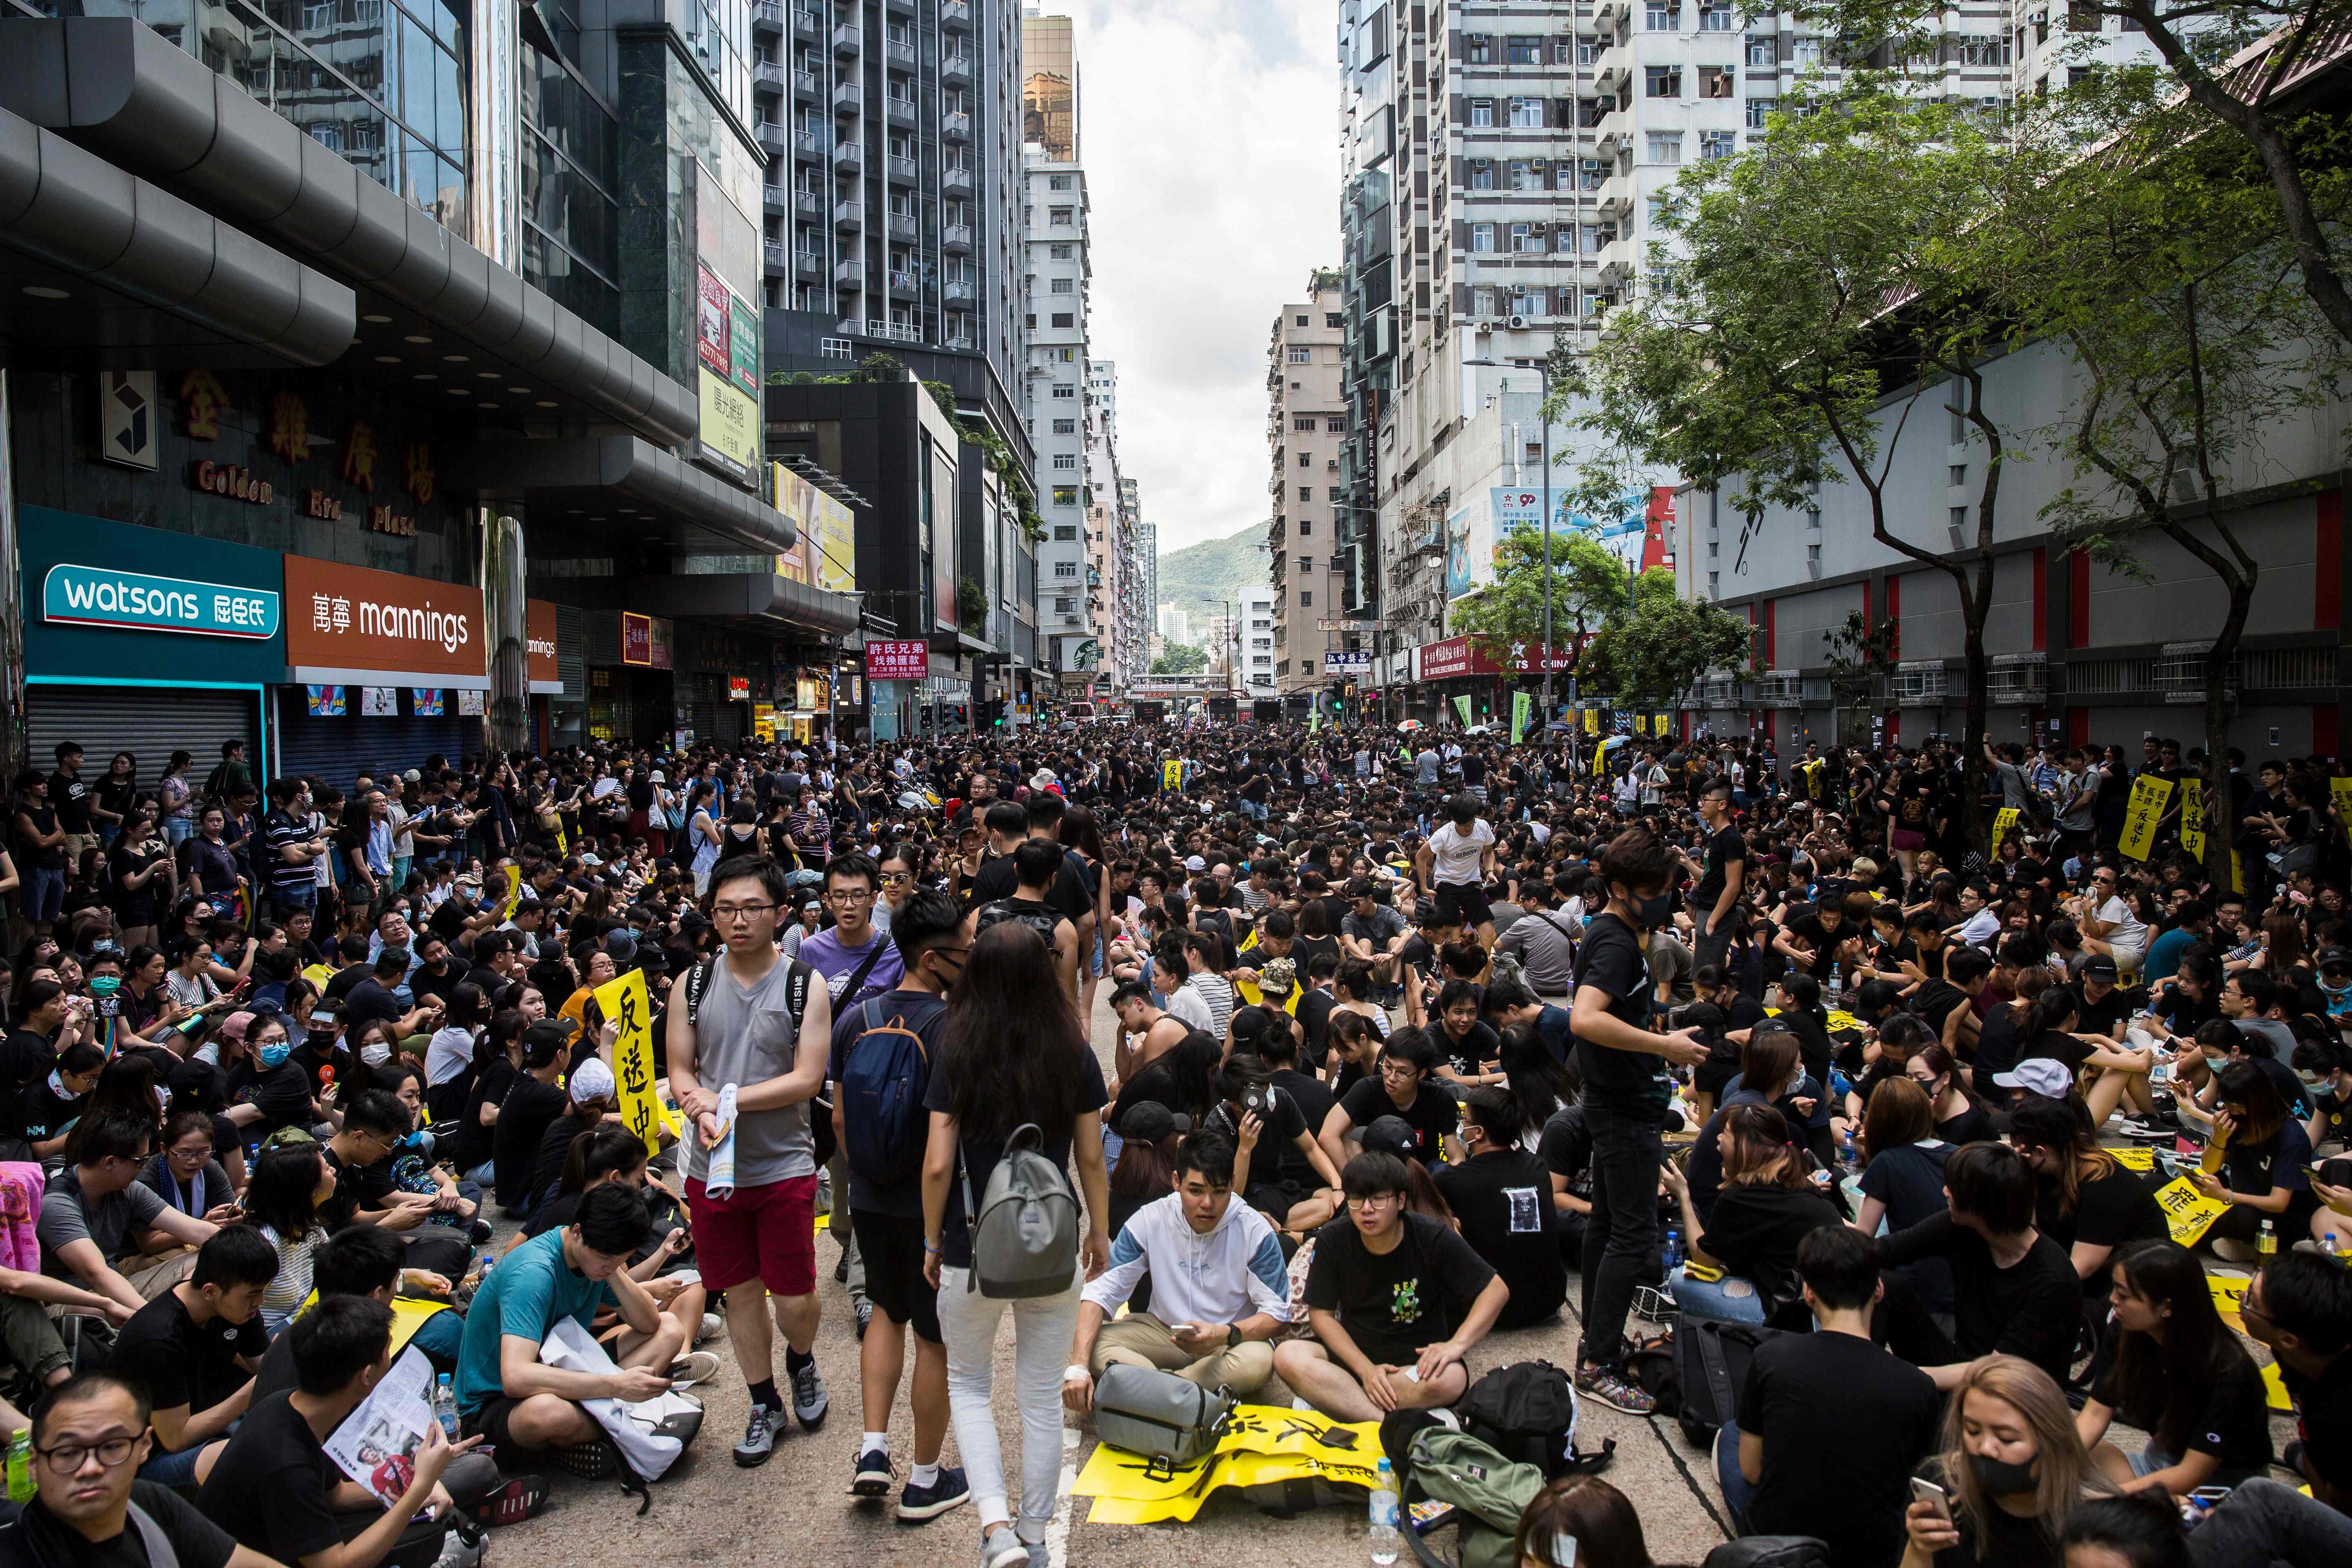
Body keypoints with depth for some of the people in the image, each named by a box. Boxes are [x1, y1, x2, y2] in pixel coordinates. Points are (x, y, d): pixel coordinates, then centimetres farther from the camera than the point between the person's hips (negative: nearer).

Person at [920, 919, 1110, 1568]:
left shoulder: (958, 1053, -11)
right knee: (1042, 1396, 16)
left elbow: (938, 1165, -11)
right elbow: (1092, 1158, -1)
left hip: (973, 1252, -1)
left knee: (968, 1386, 18)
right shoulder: (1075, 1053, -7)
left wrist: (932, 1242, 3)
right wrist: (1099, 1231, 14)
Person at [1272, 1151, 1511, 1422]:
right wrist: (1366, 1369, -20)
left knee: (1450, 1378, -37)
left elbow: (1496, 1289, -8)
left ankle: (1327, 1400, -26)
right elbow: (1321, 1314, -5)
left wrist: (1456, 1344, -23)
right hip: (1353, 1352, 2)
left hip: (1416, 1358, -1)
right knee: (1288, 1356, -28)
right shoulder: (1332, 1240, -6)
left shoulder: (1433, 1238, -10)